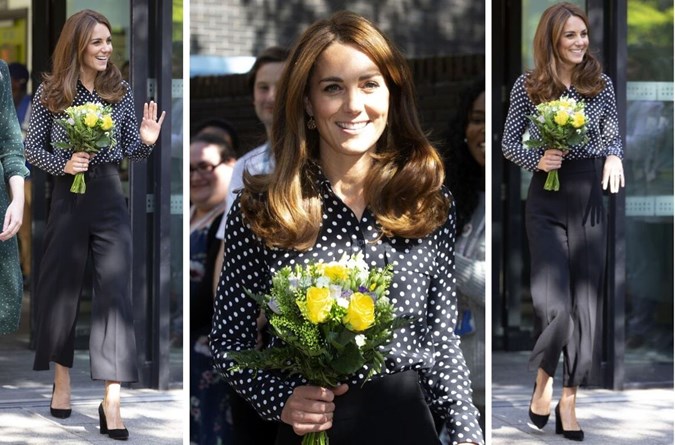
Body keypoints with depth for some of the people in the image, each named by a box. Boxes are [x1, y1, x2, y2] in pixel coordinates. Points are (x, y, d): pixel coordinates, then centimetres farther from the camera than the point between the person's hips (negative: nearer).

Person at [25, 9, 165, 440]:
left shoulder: (121, 90, 2)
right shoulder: (50, 92, -2)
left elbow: (131, 152, 7)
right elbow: (32, 148, 3)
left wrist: (146, 142, -15)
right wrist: (62, 164, -14)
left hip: (110, 197, 0)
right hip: (67, 198, 0)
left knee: (114, 292, -8)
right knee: (61, 288, 10)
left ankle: (112, 401, -9)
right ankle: (62, 381, 30)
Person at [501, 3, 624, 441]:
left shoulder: (601, 82, 3)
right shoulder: (529, 85, -3)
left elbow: (614, 136, 9)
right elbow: (509, 143, 4)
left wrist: (614, 156, -13)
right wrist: (537, 159, -15)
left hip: (590, 197, 2)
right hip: (546, 201, -2)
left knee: (585, 302, 3)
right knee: (553, 304, -10)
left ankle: (569, 400, 12)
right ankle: (544, 380, 18)